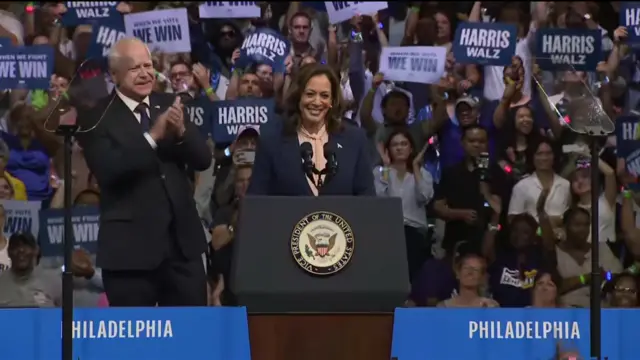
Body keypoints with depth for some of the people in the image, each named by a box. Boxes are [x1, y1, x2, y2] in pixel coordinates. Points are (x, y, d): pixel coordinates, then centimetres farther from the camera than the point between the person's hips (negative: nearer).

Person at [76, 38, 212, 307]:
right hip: (130, 245, -4)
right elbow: (107, 171, -20)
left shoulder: (169, 106, 8)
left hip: (182, 239, 5)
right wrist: (152, 137, -25)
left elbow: (203, 160, 4)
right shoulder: (96, 118, -6)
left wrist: (181, 132, -16)